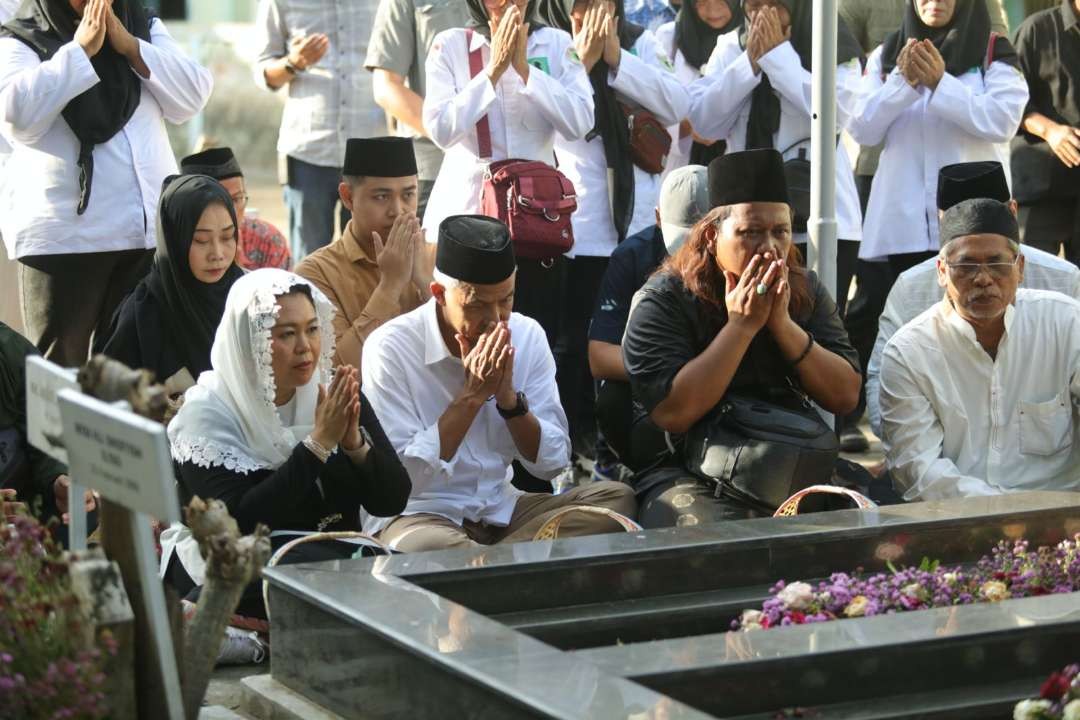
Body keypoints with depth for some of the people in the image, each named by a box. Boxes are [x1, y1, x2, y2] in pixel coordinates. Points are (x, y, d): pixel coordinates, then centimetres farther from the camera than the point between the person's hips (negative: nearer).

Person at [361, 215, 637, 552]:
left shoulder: (527, 336, 1)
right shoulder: (390, 348, -13)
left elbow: (552, 464, 3)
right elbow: (403, 479, -18)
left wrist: (508, 398, -14)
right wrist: (472, 396, -20)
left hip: (501, 508, 6)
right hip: (418, 514, -6)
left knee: (615, 497, -16)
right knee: (423, 547, -40)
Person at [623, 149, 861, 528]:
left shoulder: (806, 292, 7)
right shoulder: (664, 299, -8)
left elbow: (846, 397, 0)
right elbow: (672, 413, -20)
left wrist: (783, 325, -13)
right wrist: (742, 326, -18)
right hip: (685, 472, -5)